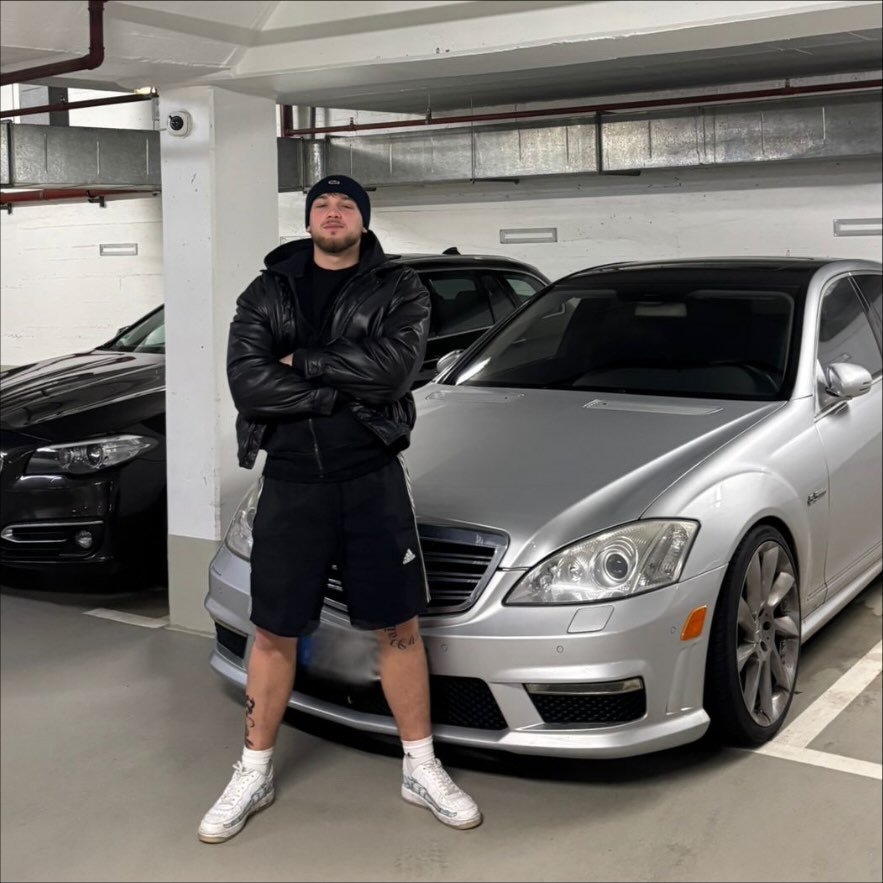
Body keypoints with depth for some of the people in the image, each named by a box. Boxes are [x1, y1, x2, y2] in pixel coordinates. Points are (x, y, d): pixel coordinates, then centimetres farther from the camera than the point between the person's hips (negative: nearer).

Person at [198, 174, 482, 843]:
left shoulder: (398, 289, 1)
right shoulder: (267, 294, 6)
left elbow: (394, 367, -19)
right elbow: (248, 384, -11)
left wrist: (301, 361, -13)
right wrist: (353, 387, -15)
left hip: (373, 480, -1)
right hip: (290, 483, 1)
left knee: (399, 627, 7)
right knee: (274, 633, 9)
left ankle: (421, 769, 24)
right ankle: (254, 775, 25)